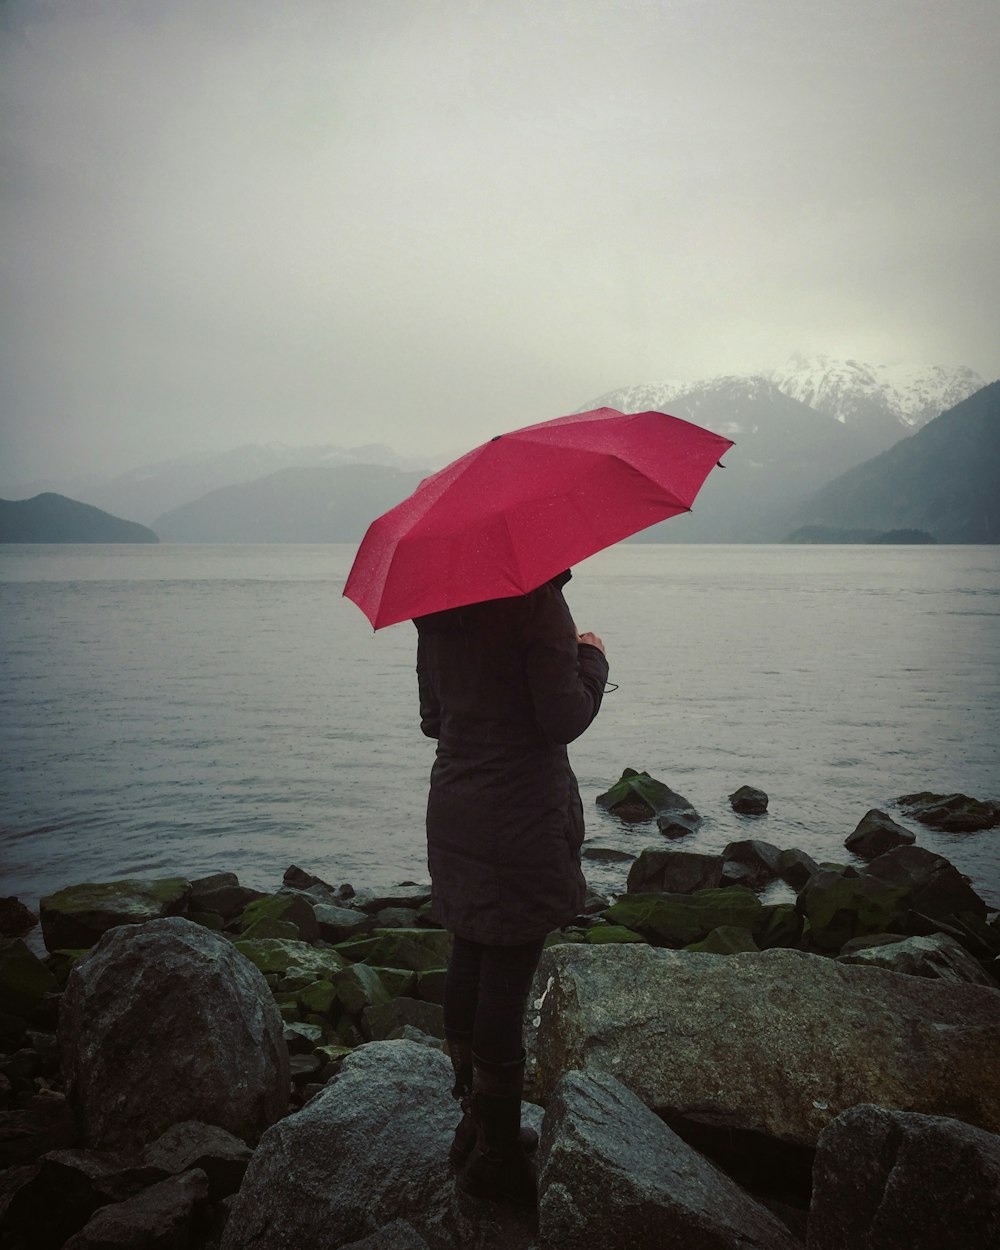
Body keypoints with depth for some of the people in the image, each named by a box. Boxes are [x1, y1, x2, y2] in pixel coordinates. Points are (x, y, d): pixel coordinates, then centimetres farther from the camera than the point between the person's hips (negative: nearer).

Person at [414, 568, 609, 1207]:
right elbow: (564, 721, -17)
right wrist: (593, 659, -1)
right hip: (522, 818, -8)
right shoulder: (538, 603, -16)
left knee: (470, 962, 17)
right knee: (508, 976, 2)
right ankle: (496, 1154, 15)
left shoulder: (435, 608, 6)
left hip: (452, 812, 8)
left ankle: (477, 1124, 32)